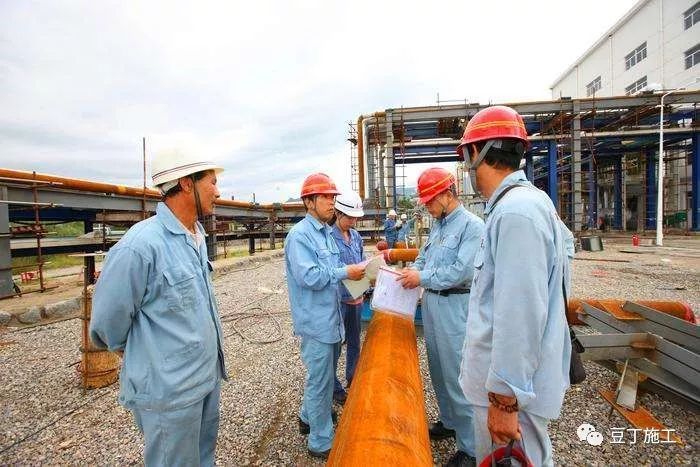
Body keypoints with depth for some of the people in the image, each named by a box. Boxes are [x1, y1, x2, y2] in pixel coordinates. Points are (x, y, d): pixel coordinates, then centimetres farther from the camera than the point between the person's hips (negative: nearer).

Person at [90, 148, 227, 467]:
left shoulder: (197, 236, 2)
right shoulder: (141, 244, -26)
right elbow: (108, 320, -15)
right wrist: (135, 353, 2)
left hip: (208, 377, 7)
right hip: (170, 391, -7)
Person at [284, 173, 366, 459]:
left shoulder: (325, 232, 10)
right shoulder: (300, 235, -18)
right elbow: (308, 276, -26)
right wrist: (345, 272, -20)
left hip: (331, 317, 9)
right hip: (316, 321, -9)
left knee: (323, 376, 24)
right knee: (320, 381, 6)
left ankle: (308, 419, 46)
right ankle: (321, 442, 26)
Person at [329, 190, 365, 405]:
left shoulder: (356, 236, 5)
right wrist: (346, 296, -21)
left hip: (356, 298, 7)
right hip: (337, 299, -7)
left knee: (354, 341, 22)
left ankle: (353, 378, 43)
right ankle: (334, 388, 30)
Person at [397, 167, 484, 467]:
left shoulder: (472, 225, -14)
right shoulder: (438, 225, 12)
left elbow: (461, 271, -22)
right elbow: (424, 256, 16)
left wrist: (422, 278, -17)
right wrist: (411, 272, -3)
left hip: (454, 306, -8)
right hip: (431, 301, 8)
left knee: (458, 377, 1)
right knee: (438, 370, 20)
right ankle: (449, 422, 40)